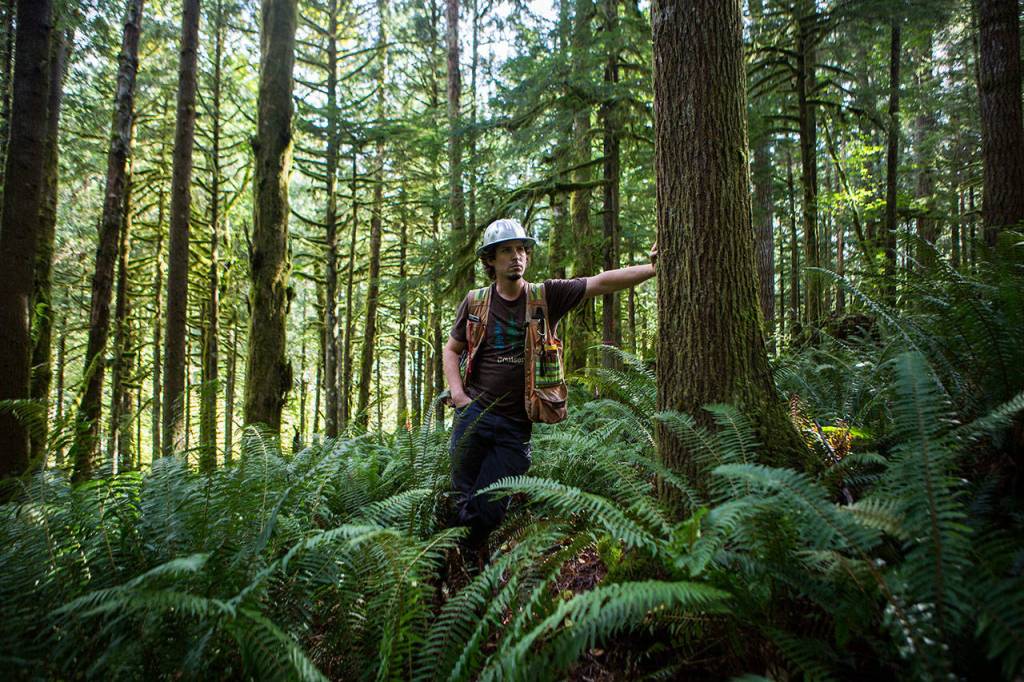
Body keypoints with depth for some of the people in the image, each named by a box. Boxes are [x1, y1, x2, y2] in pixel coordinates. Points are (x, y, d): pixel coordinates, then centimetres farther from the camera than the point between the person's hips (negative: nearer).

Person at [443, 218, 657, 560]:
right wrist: (457, 394, 0)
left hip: (515, 426, -1)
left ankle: (476, 560, 29)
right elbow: (451, 350, 15)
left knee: (488, 511, -2)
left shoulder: (546, 296, 0)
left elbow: (601, 282, -11)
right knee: (461, 501, 8)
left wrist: (652, 268, -23)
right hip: (474, 414, 1)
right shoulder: (475, 301, 4)